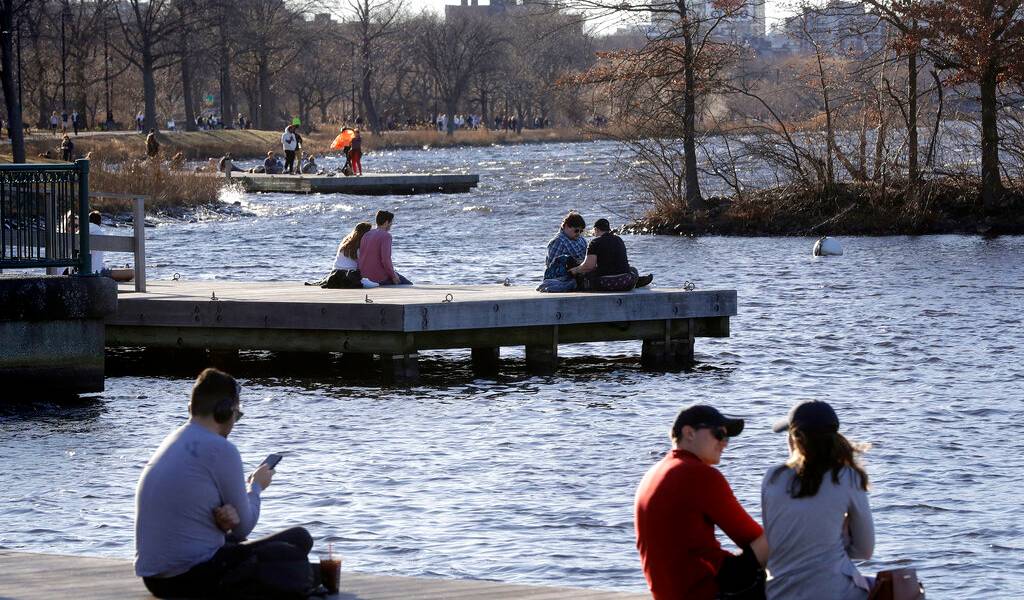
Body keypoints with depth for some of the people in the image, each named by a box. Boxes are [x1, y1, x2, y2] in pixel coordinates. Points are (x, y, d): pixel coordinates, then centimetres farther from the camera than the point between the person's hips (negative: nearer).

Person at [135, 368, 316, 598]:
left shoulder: (172, 443, 13)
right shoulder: (221, 450, -13)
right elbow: (244, 527, -4)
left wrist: (230, 517, -5)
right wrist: (255, 486, 16)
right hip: (193, 577, -9)